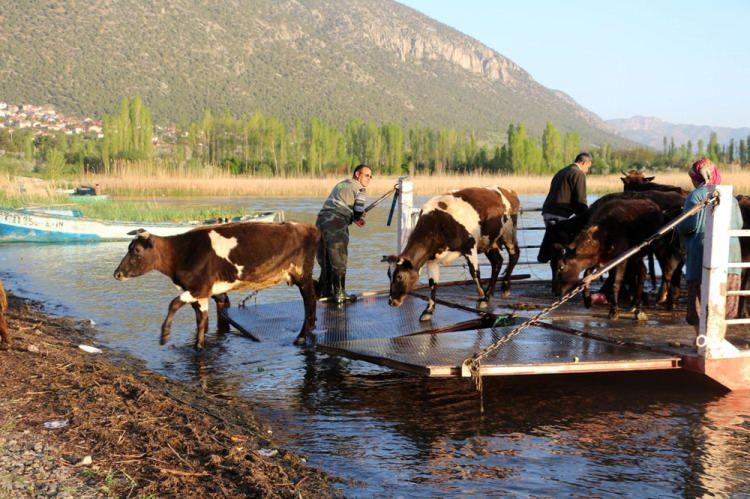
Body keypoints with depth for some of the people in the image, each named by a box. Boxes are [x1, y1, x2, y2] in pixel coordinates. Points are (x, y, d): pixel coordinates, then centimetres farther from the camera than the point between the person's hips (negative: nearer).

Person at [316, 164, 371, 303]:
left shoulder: (340, 184, 27)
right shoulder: (359, 188, 2)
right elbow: (359, 212, -3)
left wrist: (354, 219, 20)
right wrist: (358, 218, 19)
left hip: (321, 219, 8)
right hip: (336, 224, -8)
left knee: (325, 260, 15)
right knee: (339, 261, 0)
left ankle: (325, 291, 20)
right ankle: (339, 294, 3)